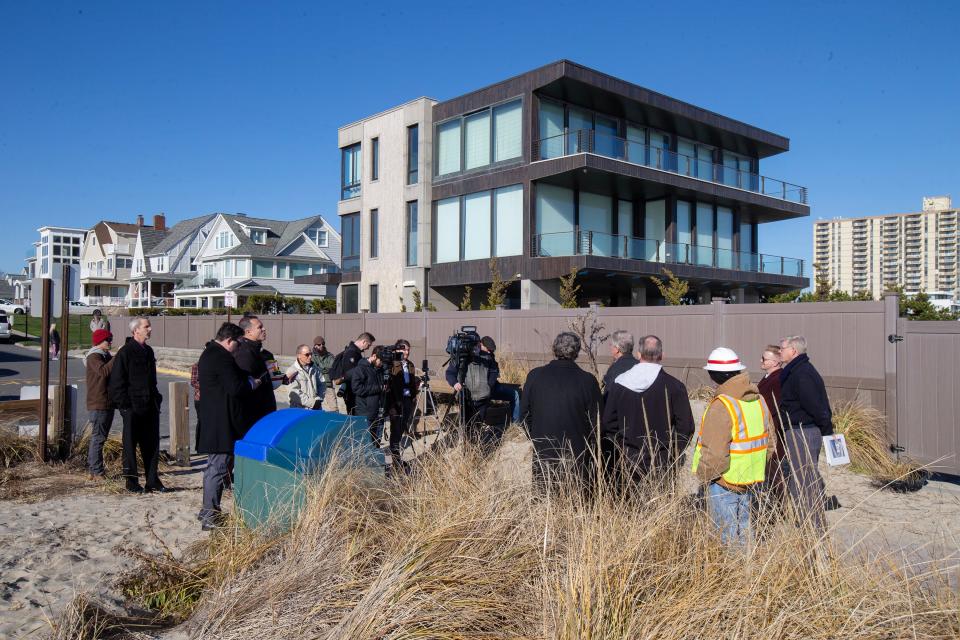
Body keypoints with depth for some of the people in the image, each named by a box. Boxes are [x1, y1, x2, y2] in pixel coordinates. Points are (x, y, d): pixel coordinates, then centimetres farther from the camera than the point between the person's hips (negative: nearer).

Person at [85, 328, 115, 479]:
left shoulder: (106, 355, 19)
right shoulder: (94, 356, -12)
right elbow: (103, 371, -29)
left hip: (108, 403, 10)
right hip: (98, 403, -10)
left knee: (99, 436, 16)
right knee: (98, 437, -8)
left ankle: (92, 466, 25)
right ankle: (96, 471, -5)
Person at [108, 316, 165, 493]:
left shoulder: (148, 351, 15)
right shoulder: (125, 352, -9)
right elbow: (117, 381, -11)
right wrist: (124, 404, -15)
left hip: (150, 406, 7)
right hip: (132, 407, -7)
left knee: (152, 444, 9)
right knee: (131, 445, 3)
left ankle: (152, 481, 17)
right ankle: (132, 482, 12)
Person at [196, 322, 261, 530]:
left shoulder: (208, 354, 16)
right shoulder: (222, 358, -18)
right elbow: (236, 388, -24)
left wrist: (249, 380, 11)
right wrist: (254, 383, -7)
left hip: (211, 421, 11)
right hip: (222, 424, -11)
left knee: (213, 467, 19)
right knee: (218, 468, -5)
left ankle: (207, 512, 28)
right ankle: (210, 517, -1)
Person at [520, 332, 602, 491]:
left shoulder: (535, 375, -3)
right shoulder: (588, 381, -9)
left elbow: (524, 413, 5)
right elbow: (595, 421, -5)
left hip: (542, 452, 2)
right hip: (577, 454, -2)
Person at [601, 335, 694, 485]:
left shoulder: (618, 383, -1)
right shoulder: (674, 386, -8)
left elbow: (608, 423, 3)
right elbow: (685, 426, -5)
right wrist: (674, 456, 7)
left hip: (628, 463, 2)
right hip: (662, 465, -2)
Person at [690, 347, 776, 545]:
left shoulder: (721, 406, -23)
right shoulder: (759, 401, 3)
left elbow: (715, 455, -26)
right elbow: (770, 441, 13)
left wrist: (703, 475, -10)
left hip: (724, 482, -8)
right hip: (751, 480, 8)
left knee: (729, 534, 3)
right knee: (743, 530, 20)